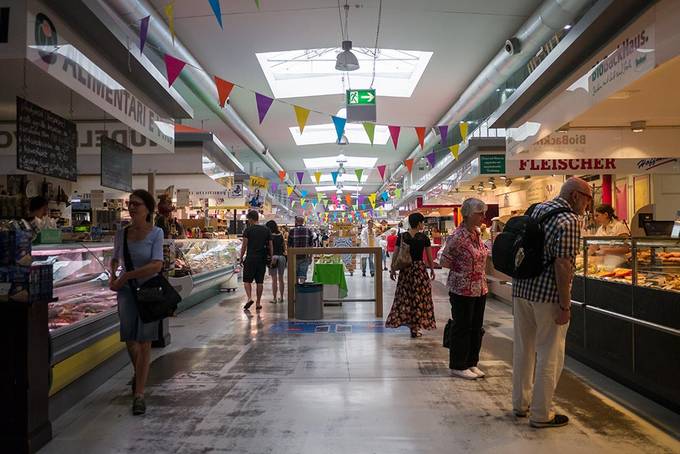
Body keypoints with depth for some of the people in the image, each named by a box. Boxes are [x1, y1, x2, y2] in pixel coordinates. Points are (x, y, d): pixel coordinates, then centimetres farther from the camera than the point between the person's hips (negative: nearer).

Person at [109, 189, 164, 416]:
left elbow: (157, 265, -20)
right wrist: (112, 275, 4)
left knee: (144, 342, -1)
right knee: (129, 339, 6)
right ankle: (139, 372, 38)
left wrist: (126, 276, -18)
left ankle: (139, 394, 7)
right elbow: (115, 258, 22)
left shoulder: (155, 233, -9)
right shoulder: (121, 233, 4)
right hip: (126, 290, 4)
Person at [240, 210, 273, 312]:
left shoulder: (248, 230, -5)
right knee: (259, 282, 8)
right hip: (262, 259, 4)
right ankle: (258, 303, 11)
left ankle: (249, 298, -14)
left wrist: (241, 257, 4)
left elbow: (244, 245, -6)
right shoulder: (266, 230, 7)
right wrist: (271, 257, 14)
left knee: (247, 280, 5)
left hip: (250, 258, -4)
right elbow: (270, 246, 8)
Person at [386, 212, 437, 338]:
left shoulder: (401, 236, 0)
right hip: (419, 268, -2)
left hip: (405, 269, 2)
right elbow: (429, 257, 0)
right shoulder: (424, 238, -5)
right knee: (418, 297, 4)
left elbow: (396, 254, 2)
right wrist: (432, 270, 13)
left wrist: (393, 269, 10)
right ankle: (415, 327, 7)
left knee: (404, 296, 11)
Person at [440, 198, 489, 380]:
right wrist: (463, 270, -5)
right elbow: (445, 262, -12)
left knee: (476, 327, 15)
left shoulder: (478, 232, 6)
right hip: (463, 290, -8)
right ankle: (458, 366, 17)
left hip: (480, 288, 8)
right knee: (462, 328, 3)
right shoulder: (458, 236, -18)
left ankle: (471, 363, 28)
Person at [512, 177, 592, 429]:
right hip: (547, 295, -8)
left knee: (523, 348, 17)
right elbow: (563, 265, -21)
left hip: (521, 289, 8)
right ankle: (541, 414, 16)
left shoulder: (537, 209, 10)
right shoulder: (569, 221, -15)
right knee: (549, 355, 5)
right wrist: (565, 306, -16)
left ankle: (520, 403, 30)